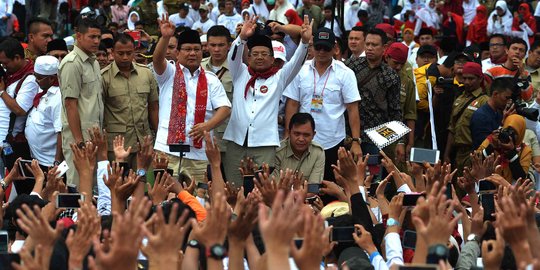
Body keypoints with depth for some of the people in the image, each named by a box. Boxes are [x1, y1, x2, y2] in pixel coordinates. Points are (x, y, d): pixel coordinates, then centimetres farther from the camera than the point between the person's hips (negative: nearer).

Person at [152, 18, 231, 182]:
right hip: (168, 149, -2)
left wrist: (208, 125, -15)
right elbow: (157, 59, -12)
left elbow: (224, 108, 4)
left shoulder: (211, 80, 13)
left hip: (199, 152, 2)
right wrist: (165, 37, -30)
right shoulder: (169, 73, 9)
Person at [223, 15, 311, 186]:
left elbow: (296, 63, -2)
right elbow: (233, 56, -3)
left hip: (264, 143, -1)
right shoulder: (240, 74, 14)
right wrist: (242, 37, -23)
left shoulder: (279, 78, 11)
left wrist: (305, 42, -21)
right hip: (236, 140, 2)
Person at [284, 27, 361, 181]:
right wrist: (288, 136, -1)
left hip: (334, 144, -2)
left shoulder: (345, 74, -2)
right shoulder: (300, 71, 4)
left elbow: (352, 109, -4)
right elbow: (292, 105, 6)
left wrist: (356, 141, -10)